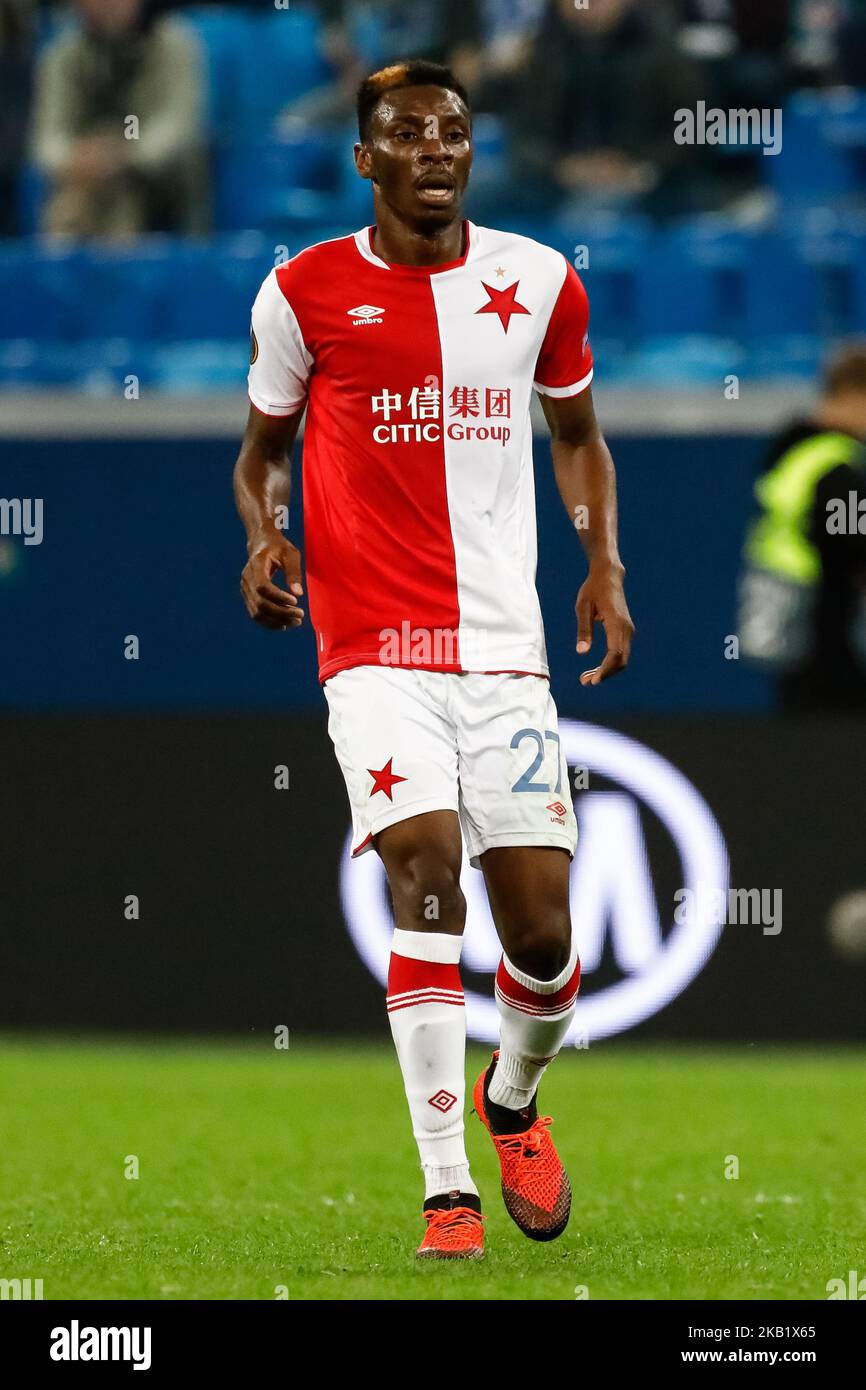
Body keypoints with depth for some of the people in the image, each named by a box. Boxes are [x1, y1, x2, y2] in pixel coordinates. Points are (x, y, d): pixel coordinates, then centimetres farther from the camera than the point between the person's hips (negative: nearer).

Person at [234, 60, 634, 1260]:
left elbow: (578, 435, 20)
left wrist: (605, 564, 5)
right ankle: (447, 1186, -18)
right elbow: (262, 449, 14)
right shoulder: (305, 292, 1)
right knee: (426, 868, -21)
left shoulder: (538, 282, 6)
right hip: (375, 648, -2)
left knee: (541, 924, -1)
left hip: (505, 648, 2)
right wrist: (264, 538, -7)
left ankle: (512, 1098, 33)